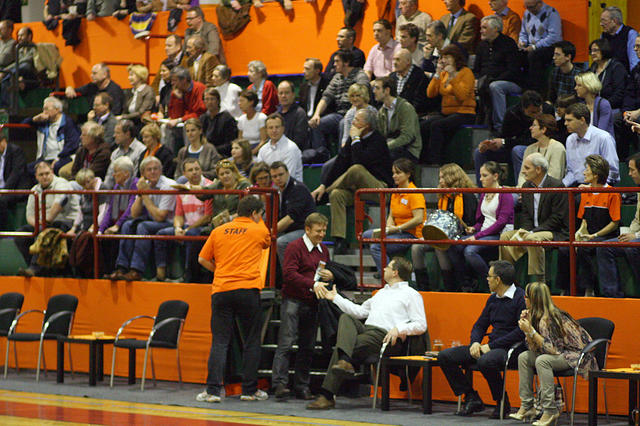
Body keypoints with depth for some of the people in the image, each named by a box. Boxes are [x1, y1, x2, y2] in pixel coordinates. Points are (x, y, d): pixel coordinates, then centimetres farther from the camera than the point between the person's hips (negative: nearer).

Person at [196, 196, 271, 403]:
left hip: (221, 290, 2)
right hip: (248, 289, -2)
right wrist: (258, 221, 39)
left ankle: (213, 390, -6)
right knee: (251, 342, 8)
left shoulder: (219, 231, 10)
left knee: (219, 341, 1)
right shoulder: (259, 231, 4)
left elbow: (202, 259, 12)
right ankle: (249, 390, 11)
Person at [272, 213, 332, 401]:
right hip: (293, 300, -7)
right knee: (286, 343, -12)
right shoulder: (294, 247, -5)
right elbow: (289, 274, -16)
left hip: (312, 304, 7)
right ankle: (279, 384, -15)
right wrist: (312, 284, -26)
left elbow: (328, 271, 29)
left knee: (307, 346, 6)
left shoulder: (323, 250, 17)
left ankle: (302, 387, 10)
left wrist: (330, 276, 4)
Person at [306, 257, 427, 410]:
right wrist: (335, 298, 32)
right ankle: (344, 361, -43)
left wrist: (399, 329, -17)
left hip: (384, 337, -7)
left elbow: (421, 325, -2)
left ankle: (327, 396, -28)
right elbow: (360, 311, 33)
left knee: (342, 347, -25)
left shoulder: (411, 295, 9)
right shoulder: (382, 292, 34)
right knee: (345, 317, -22)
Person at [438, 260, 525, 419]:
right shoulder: (493, 298, 16)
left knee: (485, 361, -41)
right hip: (491, 347, 8)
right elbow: (480, 325, 22)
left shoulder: (521, 297, -10)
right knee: (445, 356, -2)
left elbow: (521, 331, -19)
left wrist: (491, 346, -18)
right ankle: (472, 398, -1)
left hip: (510, 349, -8)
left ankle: (503, 404, -18)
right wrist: (475, 342, -1)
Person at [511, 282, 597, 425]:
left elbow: (551, 349, -27)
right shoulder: (537, 316, 6)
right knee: (524, 357, 1)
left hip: (578, 356, -10)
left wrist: (531, 331, -25)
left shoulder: (548, 319, -23)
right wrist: (527, 327, -6)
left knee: (542, 360, -32)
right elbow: (534, 348, 5)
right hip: (561, 353, 10)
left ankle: (550, 411, -27)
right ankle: (527, 407, 1)